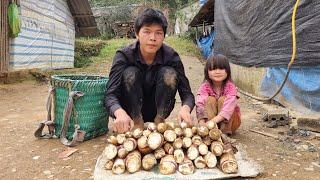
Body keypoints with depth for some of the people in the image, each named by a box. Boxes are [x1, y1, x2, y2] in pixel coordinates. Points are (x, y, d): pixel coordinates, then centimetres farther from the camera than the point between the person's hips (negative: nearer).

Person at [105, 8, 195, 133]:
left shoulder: (171, 56, -15)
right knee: (130, 73, -27)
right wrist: (120, 113, -52)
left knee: (169, 73, -24)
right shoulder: (124, 56, -19)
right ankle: (137, 122, -15)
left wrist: (185, 108, -43)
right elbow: (111, 94, -28)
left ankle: (160, 120, -12)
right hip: (131, 112, 0)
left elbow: (187, 93, -18)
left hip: (159, 109, 1)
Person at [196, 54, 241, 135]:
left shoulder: (230, 87, -19)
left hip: (229, 121, 0)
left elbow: (229, 106, -34)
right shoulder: (204, 87, -14)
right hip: (209, 118, 1)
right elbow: (200, 104, -30)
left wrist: (213, 120, -48)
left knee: (222, 100, -25)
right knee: (210, 100, -24)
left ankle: (225, 132, -24)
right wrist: (202, 123, -47)